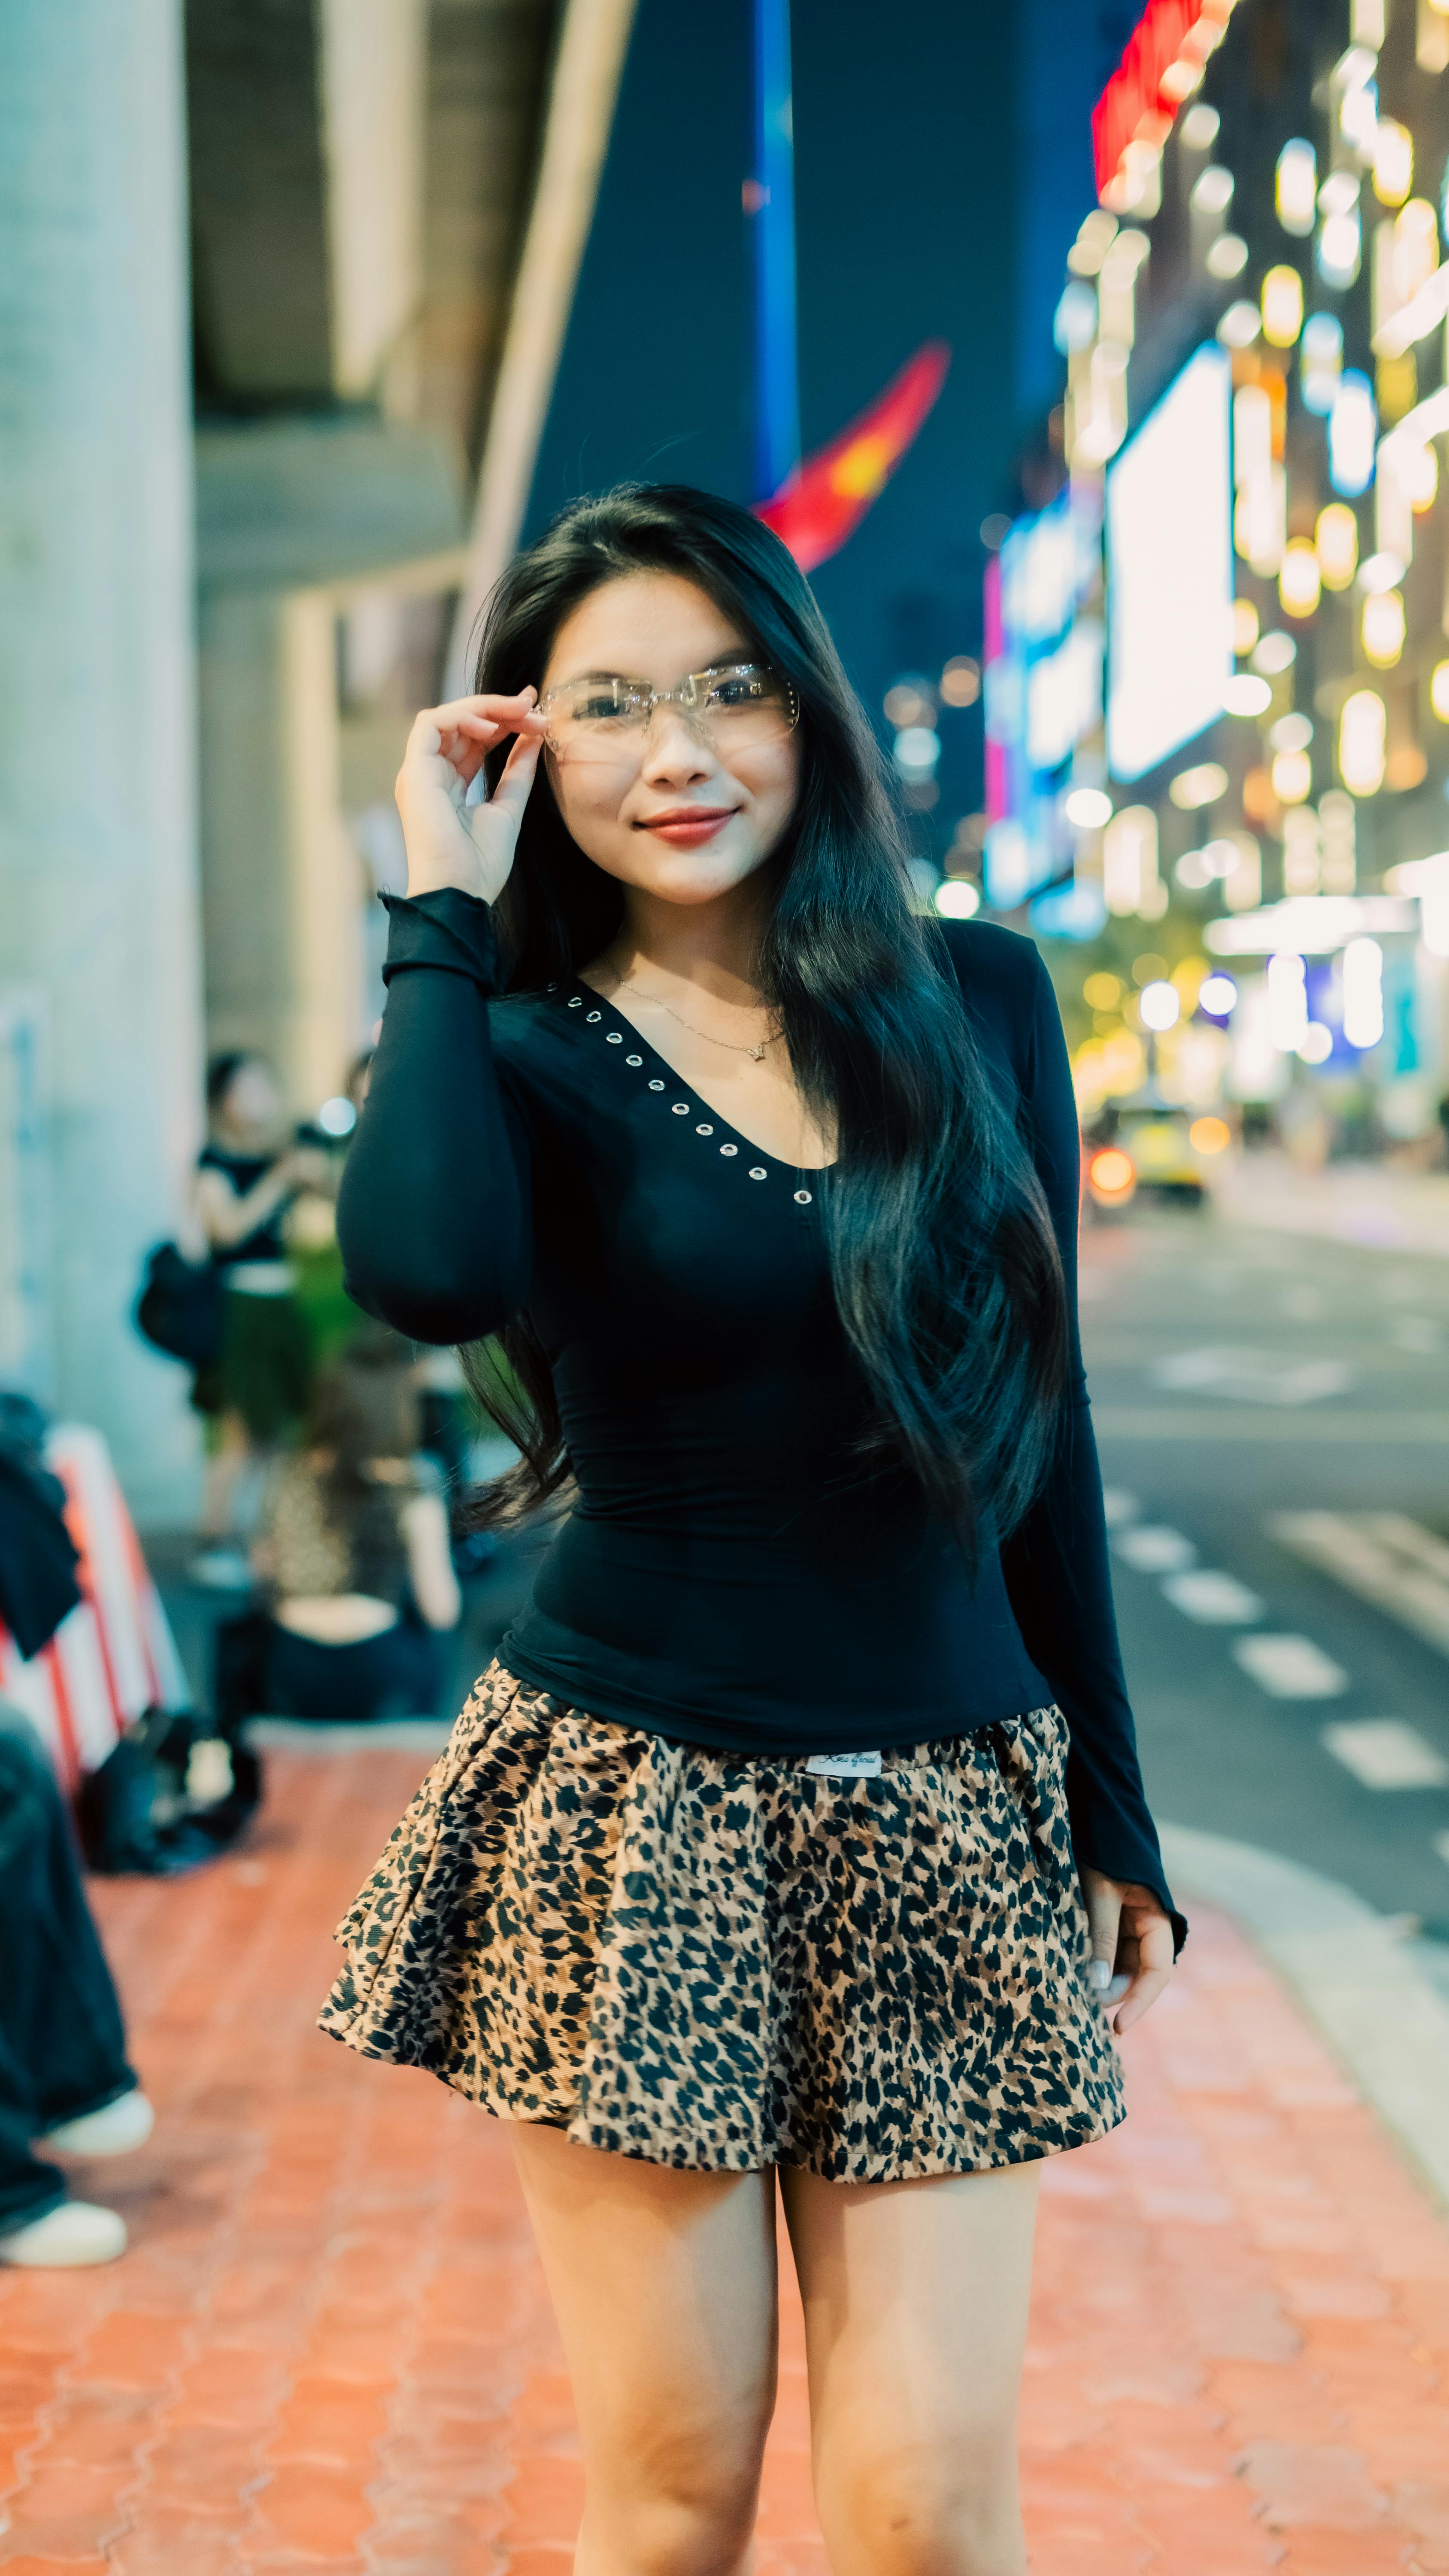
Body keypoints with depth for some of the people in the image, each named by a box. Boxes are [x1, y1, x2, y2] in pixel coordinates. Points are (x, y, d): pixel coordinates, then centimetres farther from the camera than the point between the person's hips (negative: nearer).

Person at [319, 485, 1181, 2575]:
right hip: (634, 1811, -2)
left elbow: (1041, 1421, 10)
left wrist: (1112, 1808, 11)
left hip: (943, 1815, 2)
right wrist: (444, 913, -15)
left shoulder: (979, 1004, 4)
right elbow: (422, 1273, -29)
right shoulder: (522, 1046, -4)